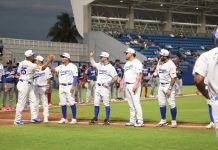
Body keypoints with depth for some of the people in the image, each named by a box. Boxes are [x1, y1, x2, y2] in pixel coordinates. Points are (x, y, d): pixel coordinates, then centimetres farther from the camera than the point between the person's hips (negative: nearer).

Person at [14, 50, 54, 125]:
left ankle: (34, 117, 11)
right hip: (24, 84, -10)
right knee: (21, 102, -3)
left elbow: (18, 73, 13)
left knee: (33, 100, 9)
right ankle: (17, 120, 3)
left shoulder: (22, 63, 6)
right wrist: (48, 61, -6)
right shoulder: (31, 65, -19)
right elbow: (42, 68, -15)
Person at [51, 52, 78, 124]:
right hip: (61, 86, 6)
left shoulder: (73, 66, -3)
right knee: (62, 103, 7)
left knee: (72, 103, -7)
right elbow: (53, 70, 3)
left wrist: (73, 86, -18)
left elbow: (75, 77, -8)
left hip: (69, 86, -6)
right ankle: (64, 118, 15)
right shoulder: (60, 67, 14)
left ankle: (74, 119, -2)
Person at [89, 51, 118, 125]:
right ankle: (95, 119, 15)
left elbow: (115, 77, -12)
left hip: (105, 88, -7)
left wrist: (109, 84, -14)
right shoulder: (99, 65, 12)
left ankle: (107, 120, 0)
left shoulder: (110, 67, -9)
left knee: (106, 103, -4)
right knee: (96, 103, 8)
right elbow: (93, 63, 31)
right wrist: (91, 56, 19)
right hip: (98, 87, 7)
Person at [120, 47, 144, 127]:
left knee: (136, 102, -12)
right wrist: (122, 83, 12)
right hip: (127, 85, 9)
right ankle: (132, 121, 14)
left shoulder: (137, 62, -9)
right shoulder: (127, 63, 18)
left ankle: (140, 121, -11)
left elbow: (139, 75, -16)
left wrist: (136, 85, -24)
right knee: (130, 104, 10)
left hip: (134, 85, -9)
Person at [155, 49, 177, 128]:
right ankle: (163, 120, 20)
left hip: (169, 85, -7)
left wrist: (169, 89, -21)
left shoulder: (171, 64, -16)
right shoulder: (160, 62, 6)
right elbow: (156, 72, 17)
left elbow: (174, 78, -18)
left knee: (171, 103, -6)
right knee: (161, 103, 10)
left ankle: (174, 121, 3)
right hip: (161, 85, 7)